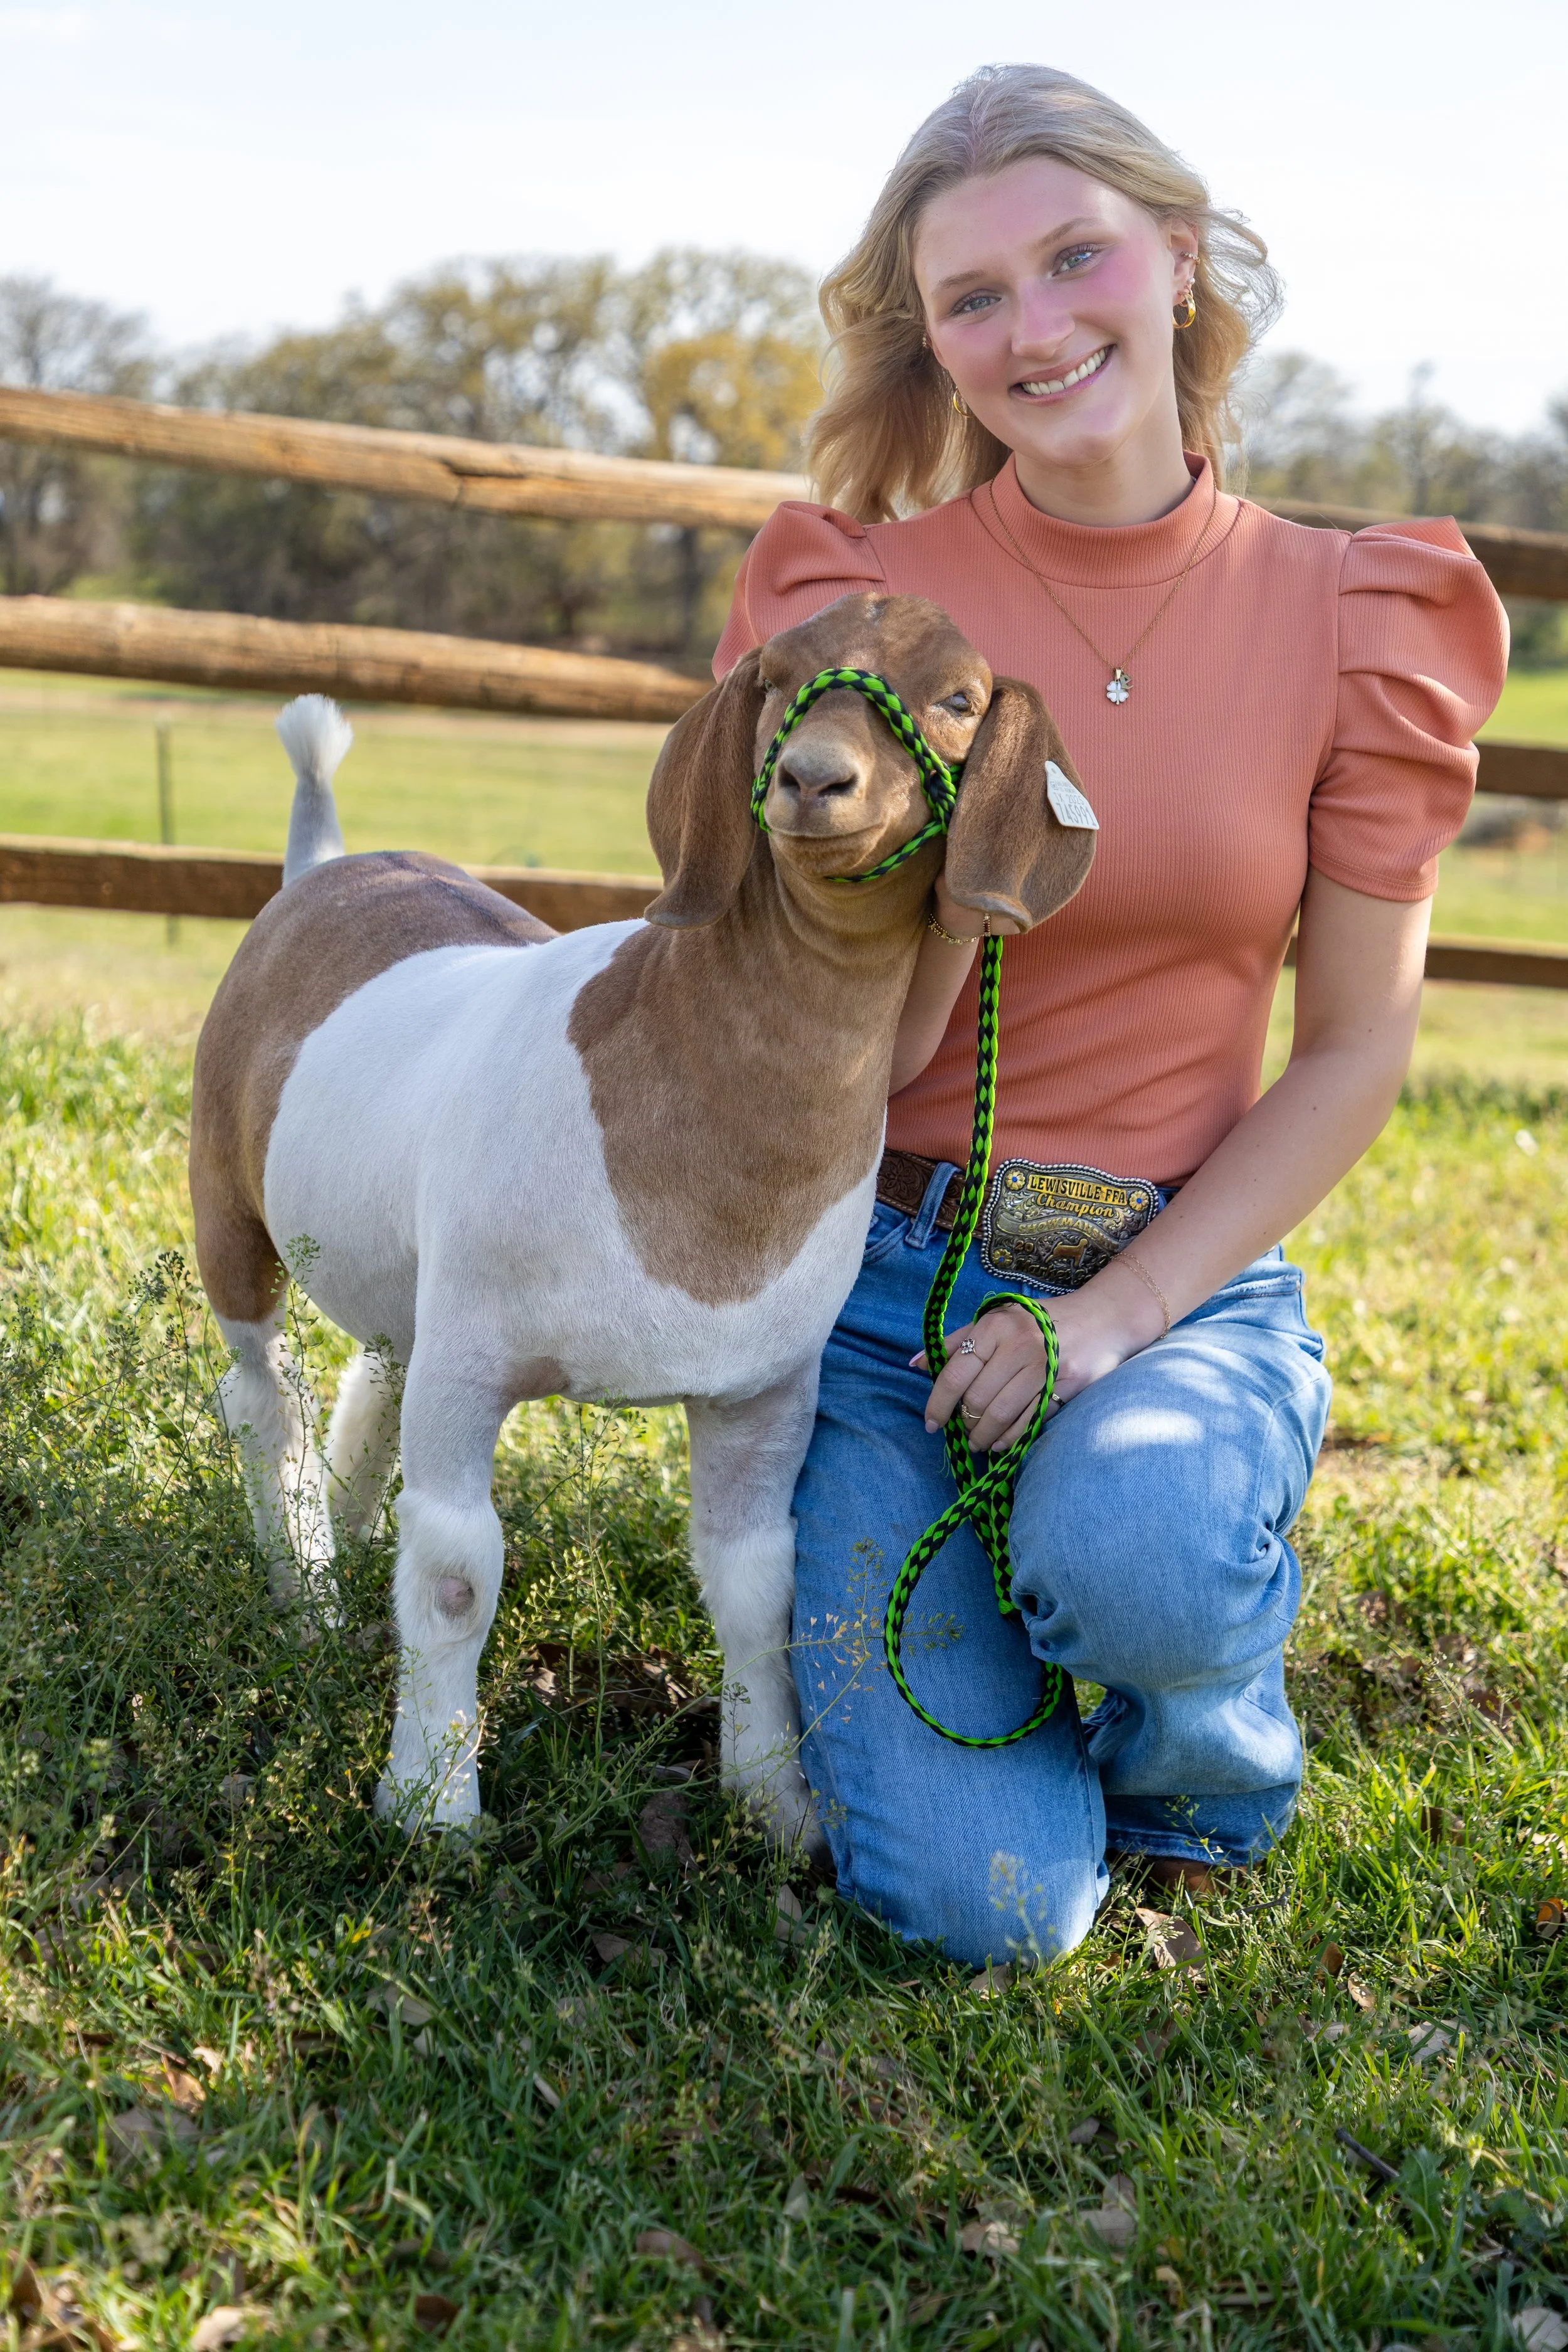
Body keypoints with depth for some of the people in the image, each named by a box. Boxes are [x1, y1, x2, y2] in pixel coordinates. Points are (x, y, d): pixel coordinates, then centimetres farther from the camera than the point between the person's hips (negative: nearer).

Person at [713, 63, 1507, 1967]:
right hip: (887, 1273, 0)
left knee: (1128, 1553, -35)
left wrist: (1117, 1312, -12)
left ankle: (1202, 1759, 4)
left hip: (1187, 1273, 0)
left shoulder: (1349, 622, -2)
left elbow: (1354, 1060, 0)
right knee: (978, 1900, -13)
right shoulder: (854, 598, -4)